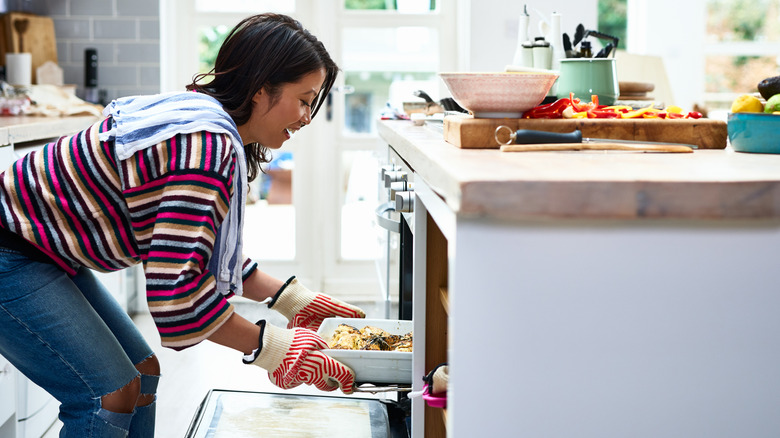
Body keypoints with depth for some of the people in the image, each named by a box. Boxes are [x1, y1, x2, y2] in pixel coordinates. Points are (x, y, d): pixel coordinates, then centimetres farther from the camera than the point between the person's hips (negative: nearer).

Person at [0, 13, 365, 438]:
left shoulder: (208, 123, 5)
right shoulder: (207, 147, -28)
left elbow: (208, 251, 14)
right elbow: (176, 289, -33)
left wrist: (296, 300, 8)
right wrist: (271, 347, -22)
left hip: (46, 254, 11)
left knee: (141, 370, 14)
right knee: (110, 395, -12)